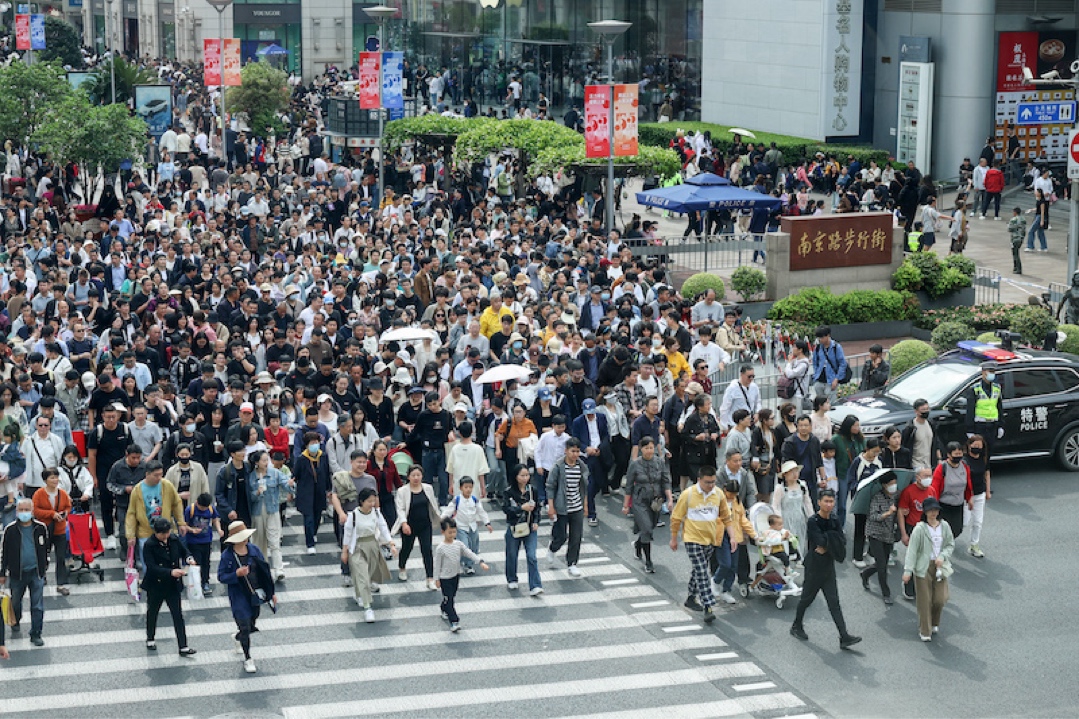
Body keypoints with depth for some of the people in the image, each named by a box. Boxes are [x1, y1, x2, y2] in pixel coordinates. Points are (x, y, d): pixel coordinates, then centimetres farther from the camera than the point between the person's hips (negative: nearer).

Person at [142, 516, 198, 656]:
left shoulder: (174, 540, -5)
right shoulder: (149, 545, -18)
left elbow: (185, 551, 10)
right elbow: (152, 567, -25)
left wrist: (189, 559, -14)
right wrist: (170, 572, -36)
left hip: (173, 585, 3)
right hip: (156, 585, -3)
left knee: (178, 615, 1)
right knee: (152, 613, 18)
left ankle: (183, 647, 4)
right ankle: (150, 639, 41)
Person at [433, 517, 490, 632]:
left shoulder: (458, 544, -3)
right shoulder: (440, 548, -18)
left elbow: (469, 553, -4)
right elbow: (437, 564, -11)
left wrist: (481, 562, -15)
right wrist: (437, 579, -8)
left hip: (456, 575, 6)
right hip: (445, 578, -6)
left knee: (452, 597, 19)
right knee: (448, 599, -4)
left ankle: (445, 611, 43)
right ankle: (454, 621, -6)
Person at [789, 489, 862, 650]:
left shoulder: (834, 522, 5)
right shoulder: (813, 522, -15)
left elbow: (842, 543, -4)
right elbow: (821, 541, -26)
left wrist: (827, 546, -18)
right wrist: (833, 540, -9)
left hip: (829, 567, 5)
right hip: (814, 568, -5)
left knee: (834, 603, 2)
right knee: (807, 599, 11)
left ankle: (844, 638, -3)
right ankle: (796, 627, 32)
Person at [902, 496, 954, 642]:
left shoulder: (944, 526, 0)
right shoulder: (919, 529, -13)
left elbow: (951, 544, 11)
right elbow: (912, 550, -14)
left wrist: (942, 557, -9)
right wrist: (907, 571, -20)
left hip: (940, 566, 4)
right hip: (923, 567, -4)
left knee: (941, 599, 2)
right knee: (925, 601, 2)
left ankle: (934, 623, 31)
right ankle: (924, 631, 17)